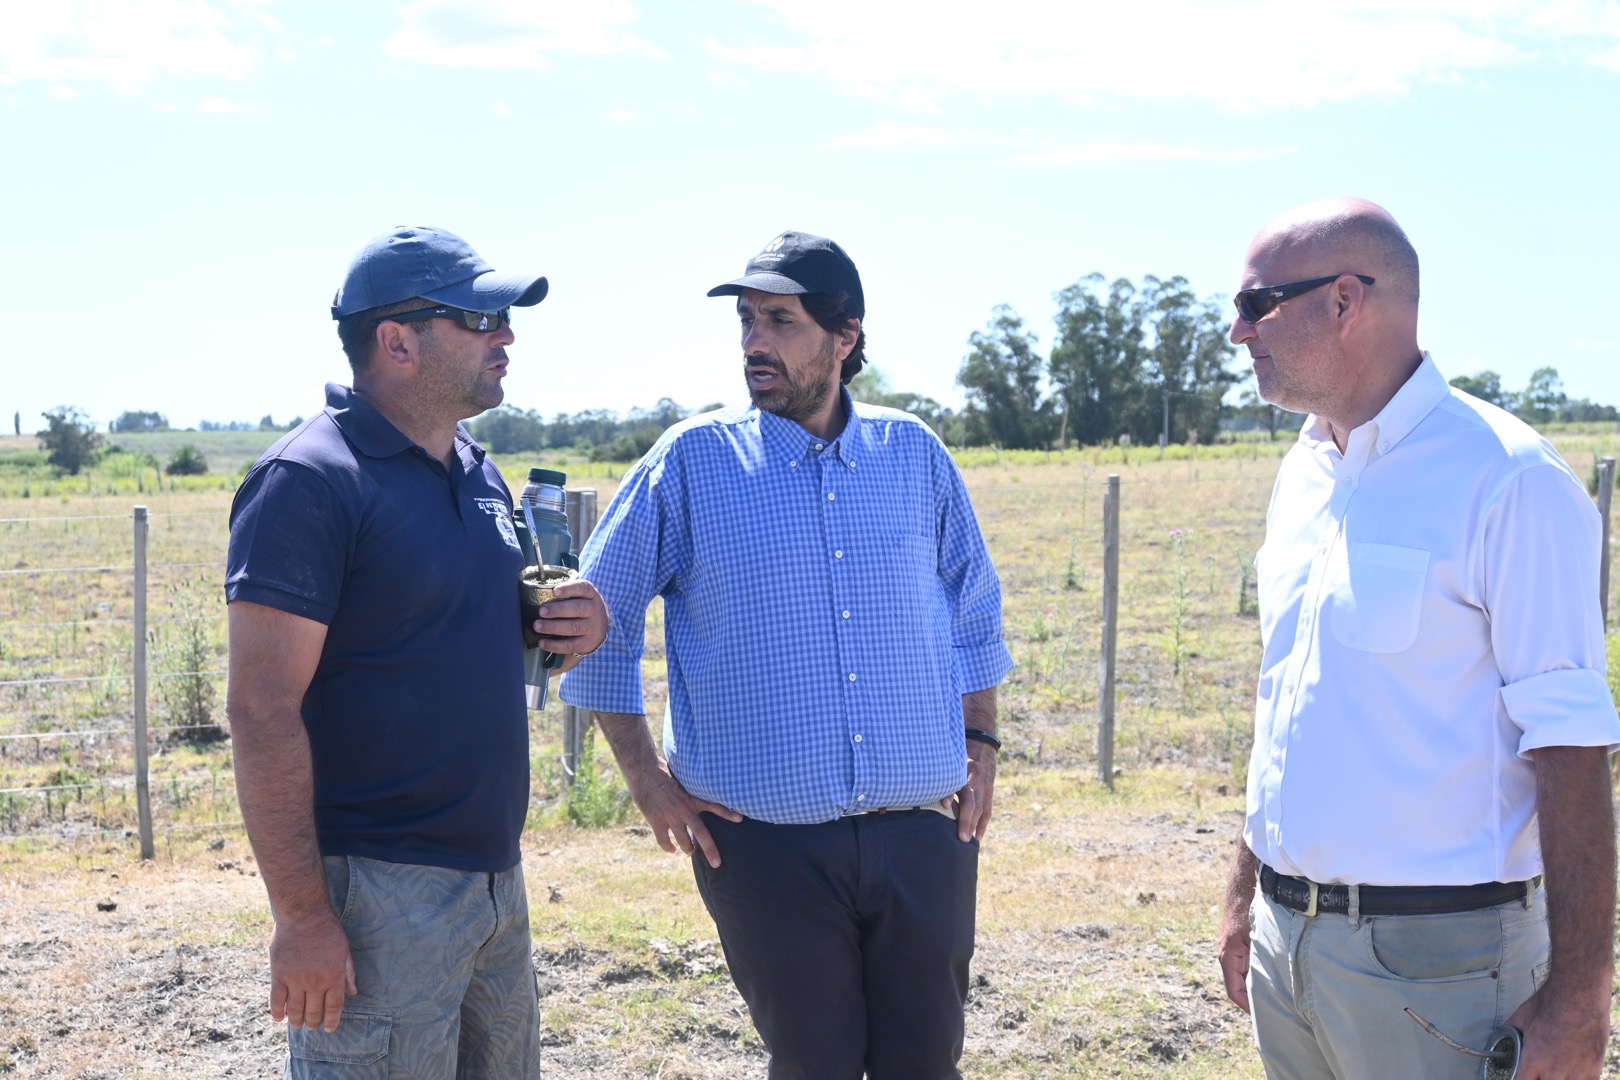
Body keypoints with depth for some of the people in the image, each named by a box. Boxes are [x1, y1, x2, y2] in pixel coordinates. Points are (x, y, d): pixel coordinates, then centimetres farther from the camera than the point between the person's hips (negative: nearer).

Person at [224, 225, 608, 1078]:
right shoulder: (308, 480, -14)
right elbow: (261, 710, -18)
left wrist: (569, 627, 1)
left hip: (494, 872, 8)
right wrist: (301, 916, -21)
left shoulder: (477, 471, 12)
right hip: (379, 890, -8)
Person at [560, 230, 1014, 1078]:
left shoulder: (915, 456, 5)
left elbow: (972, 609, 17)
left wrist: (980, 743, 12)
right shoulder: (691, 462, -4)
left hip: (924, 833, 2)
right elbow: (598, 615, 3)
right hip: (769, 842, -2)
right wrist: (644, 777, 0)